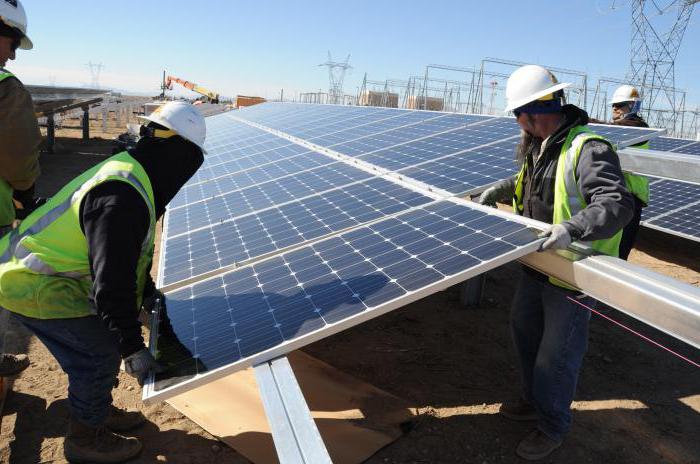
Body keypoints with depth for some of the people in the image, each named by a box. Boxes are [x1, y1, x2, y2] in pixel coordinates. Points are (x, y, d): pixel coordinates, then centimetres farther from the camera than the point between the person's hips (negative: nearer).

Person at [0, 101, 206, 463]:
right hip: (33, 284, -10)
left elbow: (127, 256, 16)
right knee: (101, 354, -3)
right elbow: (111, 283, -29)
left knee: (99, 342, 17)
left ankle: (100, 412, 37)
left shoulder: (129, 172, 2)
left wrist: (146, 293, 22)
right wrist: (134, 349, -21)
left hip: (38, 269, 10)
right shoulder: (122, 198, -31)